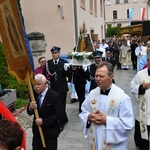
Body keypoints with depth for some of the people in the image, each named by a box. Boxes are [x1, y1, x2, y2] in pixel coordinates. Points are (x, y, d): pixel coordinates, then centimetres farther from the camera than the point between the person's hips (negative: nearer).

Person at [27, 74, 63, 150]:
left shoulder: (54, 96, -16)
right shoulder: (34, 95, 0)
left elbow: (58, 115, -17)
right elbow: (30, 113, 4)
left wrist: (43, 121, -23)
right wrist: (31, 108, -20)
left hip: (50, 133, -5)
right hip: (37, 131, 5)